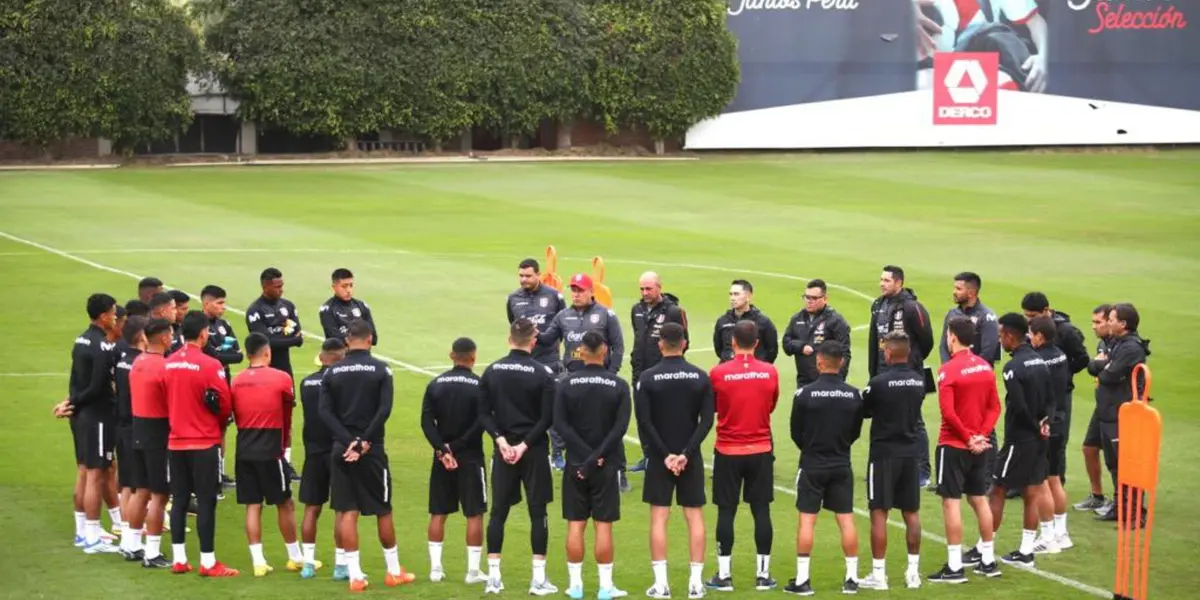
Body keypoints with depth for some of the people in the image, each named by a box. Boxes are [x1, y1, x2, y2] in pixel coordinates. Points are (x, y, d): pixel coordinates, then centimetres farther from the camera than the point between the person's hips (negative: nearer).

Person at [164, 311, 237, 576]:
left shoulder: (169, 364, 2)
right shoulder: (210, 365, -15)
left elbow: (166, 400, 9)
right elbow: (224, 404, -11)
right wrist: (218, 424, 10)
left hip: (176, 442, 6)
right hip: (204, 443, -5)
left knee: (179, 500, 12)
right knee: (206, 502, 0)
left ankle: (179, 559, 15)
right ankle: (208, 562, 2)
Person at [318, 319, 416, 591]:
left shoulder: (332, 372, 2)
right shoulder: (380, 369, -4)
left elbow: (325, 412, -6)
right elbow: (384, 410, -13)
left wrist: (349, 441, -11)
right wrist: (365, 442, -11)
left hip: (342, 449, 2)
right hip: (372, 450, -2)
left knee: (347, 512, 4)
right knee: (383, 510, 10)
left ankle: (355, 575, 2)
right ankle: (394, 571, 19)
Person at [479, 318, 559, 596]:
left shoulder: (492, 371, 1)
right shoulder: (543, 374, -8)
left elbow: (484, 412, -1)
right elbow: (547, 418, -12)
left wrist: (500, 439, -4)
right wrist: (525, 445, -9)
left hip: (503, 450, 3)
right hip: (535, 452, -3)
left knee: (498, 512, 9)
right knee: (538, 513, 3)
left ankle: (493, 576, 8)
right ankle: (539, 578, 3)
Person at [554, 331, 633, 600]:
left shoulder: (567, 384, -2)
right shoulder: (618, 385, -4)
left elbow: (561, 424, -8)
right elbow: (620, 427, -11)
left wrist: (586, 456, -11)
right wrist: (597, 457, -13)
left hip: (576, 463, 1)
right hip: (607, 466, -1)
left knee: (575, 525, 7)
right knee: (603, 525, 2)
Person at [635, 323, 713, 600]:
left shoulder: (647, 378, -7)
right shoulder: (701, 377, -1)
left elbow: (644, 422, -11)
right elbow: (707, 421, -6)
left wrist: (664, 454, -9)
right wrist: (686, 453, -9)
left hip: (659, 456, -1)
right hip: (691, 457, 1)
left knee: (658, 517, 3)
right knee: (695, 517, 7)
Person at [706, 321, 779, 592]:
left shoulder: (718, 373, -11)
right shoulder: (770, 372, -4)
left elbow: (710, 408, 4)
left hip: (728, 451, -1)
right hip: (761, 451, 1)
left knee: (726, 511, 5)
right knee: (761, 511, 6)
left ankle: (723, 574, 7)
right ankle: (763, 574, 9)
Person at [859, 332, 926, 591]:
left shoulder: (879, 382, -16)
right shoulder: (919, 381, 1)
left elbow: (863, 411, -3)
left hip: (884, 452, -5)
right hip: (911, 452, 5)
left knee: (879, 513, 1)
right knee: (911, 512, 12)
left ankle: (878, 574, 1)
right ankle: (913, 572, 16)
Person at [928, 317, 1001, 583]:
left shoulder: (949, 369, -16)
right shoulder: (985, 366, 5)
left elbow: (948, 412, -22)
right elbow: (994, 406, 6)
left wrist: (968, 438, -13)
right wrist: (981, 435, -2)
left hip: (954, 445, -7)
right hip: (977, 446, 7)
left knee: (951, 501, -3)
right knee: (979, 499, 15)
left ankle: (955, 567, -4)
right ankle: (988, 561, 21)